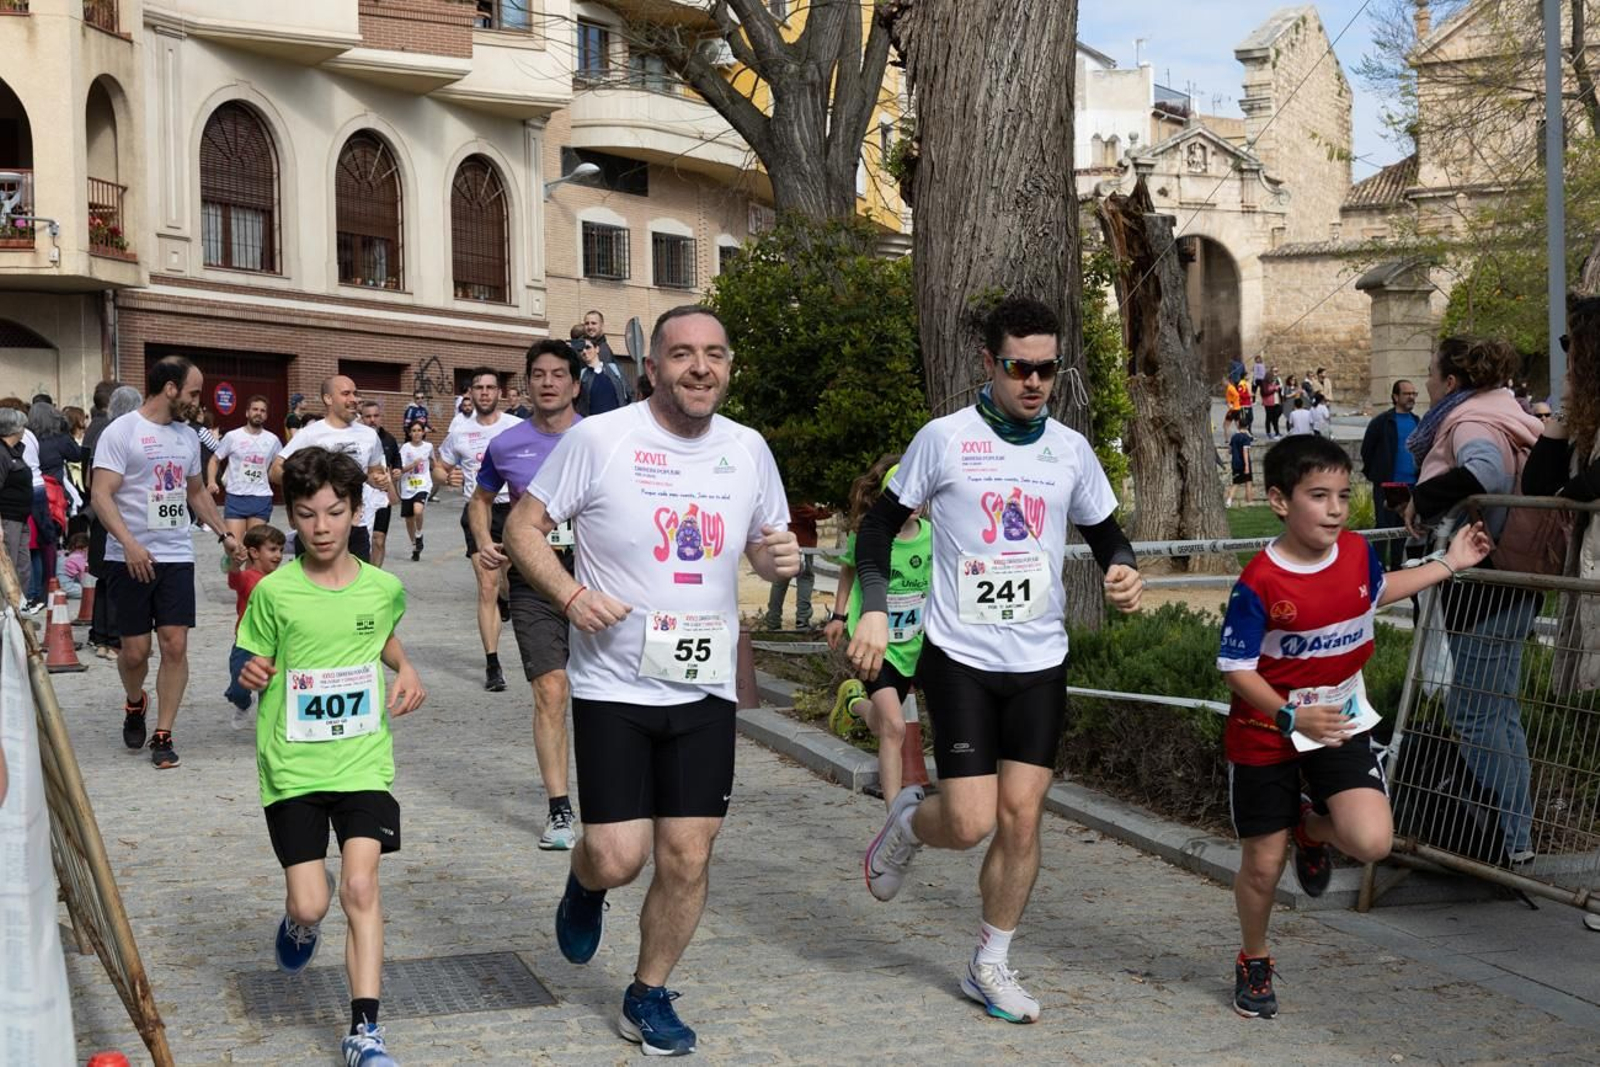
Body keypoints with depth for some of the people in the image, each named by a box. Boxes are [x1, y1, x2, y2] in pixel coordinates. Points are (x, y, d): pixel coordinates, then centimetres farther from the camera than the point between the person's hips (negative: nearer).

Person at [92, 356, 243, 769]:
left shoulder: (187, 436, 12)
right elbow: (101, 495, -15)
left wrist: (224, 533, 19)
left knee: (175, 645, -4)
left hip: (177, 557, 5)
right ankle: (134, 704, 34)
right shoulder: (121, 432, -8)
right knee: (135, 650, 3)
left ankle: (163, 735, 4)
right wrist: (129, 543, -27)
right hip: (130, 560, -4)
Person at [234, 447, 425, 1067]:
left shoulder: (384, 587, 1)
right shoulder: (274, 592, -6)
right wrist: (252, 674, -18)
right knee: (311, 903, -4)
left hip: (363, 760, 1)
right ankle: (299, 923, 36)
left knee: (361, 887, -12)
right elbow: (256, 666, 4)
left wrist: (406, 669, 5)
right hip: (292, 765, -1)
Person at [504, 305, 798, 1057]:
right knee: (619, 858, -7)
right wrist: (571, 595, -20)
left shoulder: (748, 450, 3)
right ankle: (584, 885, 31)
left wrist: (780, 559, -7)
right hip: (614, 685, -3)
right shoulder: (599, 439, -10)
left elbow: (764, 545, 17)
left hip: (705, 687, 4)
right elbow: (523, 527, -4)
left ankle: (649, 995, 25)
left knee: (688, 855, 3)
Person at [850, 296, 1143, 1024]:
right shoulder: (943, 439, -6)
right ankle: (906, 822, 27)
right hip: (959, 656, -3)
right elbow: (880, 526, 1)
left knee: (1021, 814, 2)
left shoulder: (1070, 449, 5)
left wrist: (1121, 570, -7)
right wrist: (873, 609, -12)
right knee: (970, 822, -9)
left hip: (1040, 662, 3)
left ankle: (990, 966, 19)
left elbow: (1105, 532, 16)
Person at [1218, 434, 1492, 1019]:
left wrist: (1449, 564, 24)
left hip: (1342, 723, 4)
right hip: (1265, 734, -4)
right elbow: (1237, 669, -17)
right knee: (1262, 864, 8)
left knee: (1371, 841, -18)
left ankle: (1312, 826, 18)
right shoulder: (1258, 585, -22)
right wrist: (1292, 717, -31)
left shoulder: (1357, 551, -5)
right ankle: (1253, 962, 36)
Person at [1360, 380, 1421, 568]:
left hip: (1410, 485, 5)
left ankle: (1396, 566, 20)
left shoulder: (1417, 422, 11)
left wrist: (1419, 477, 10)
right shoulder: (1381, 422, -5)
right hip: (1386, 485, -5)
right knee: (1384, 527, -5)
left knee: (1403, 527, 11)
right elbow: (1367, 450, 0)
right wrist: (1374, 474, 3)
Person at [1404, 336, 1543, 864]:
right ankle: (1516, 835, 24)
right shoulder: (1503, 415, 16)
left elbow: (1486, 471, -36)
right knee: (1498, 712, 17)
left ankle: (1508, 839, 1)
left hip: (1487, 588, -10)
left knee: (1477, 716, -4)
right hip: (1507, 583, 11)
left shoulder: (1471, 424, -15)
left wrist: (1422, 499, -23)